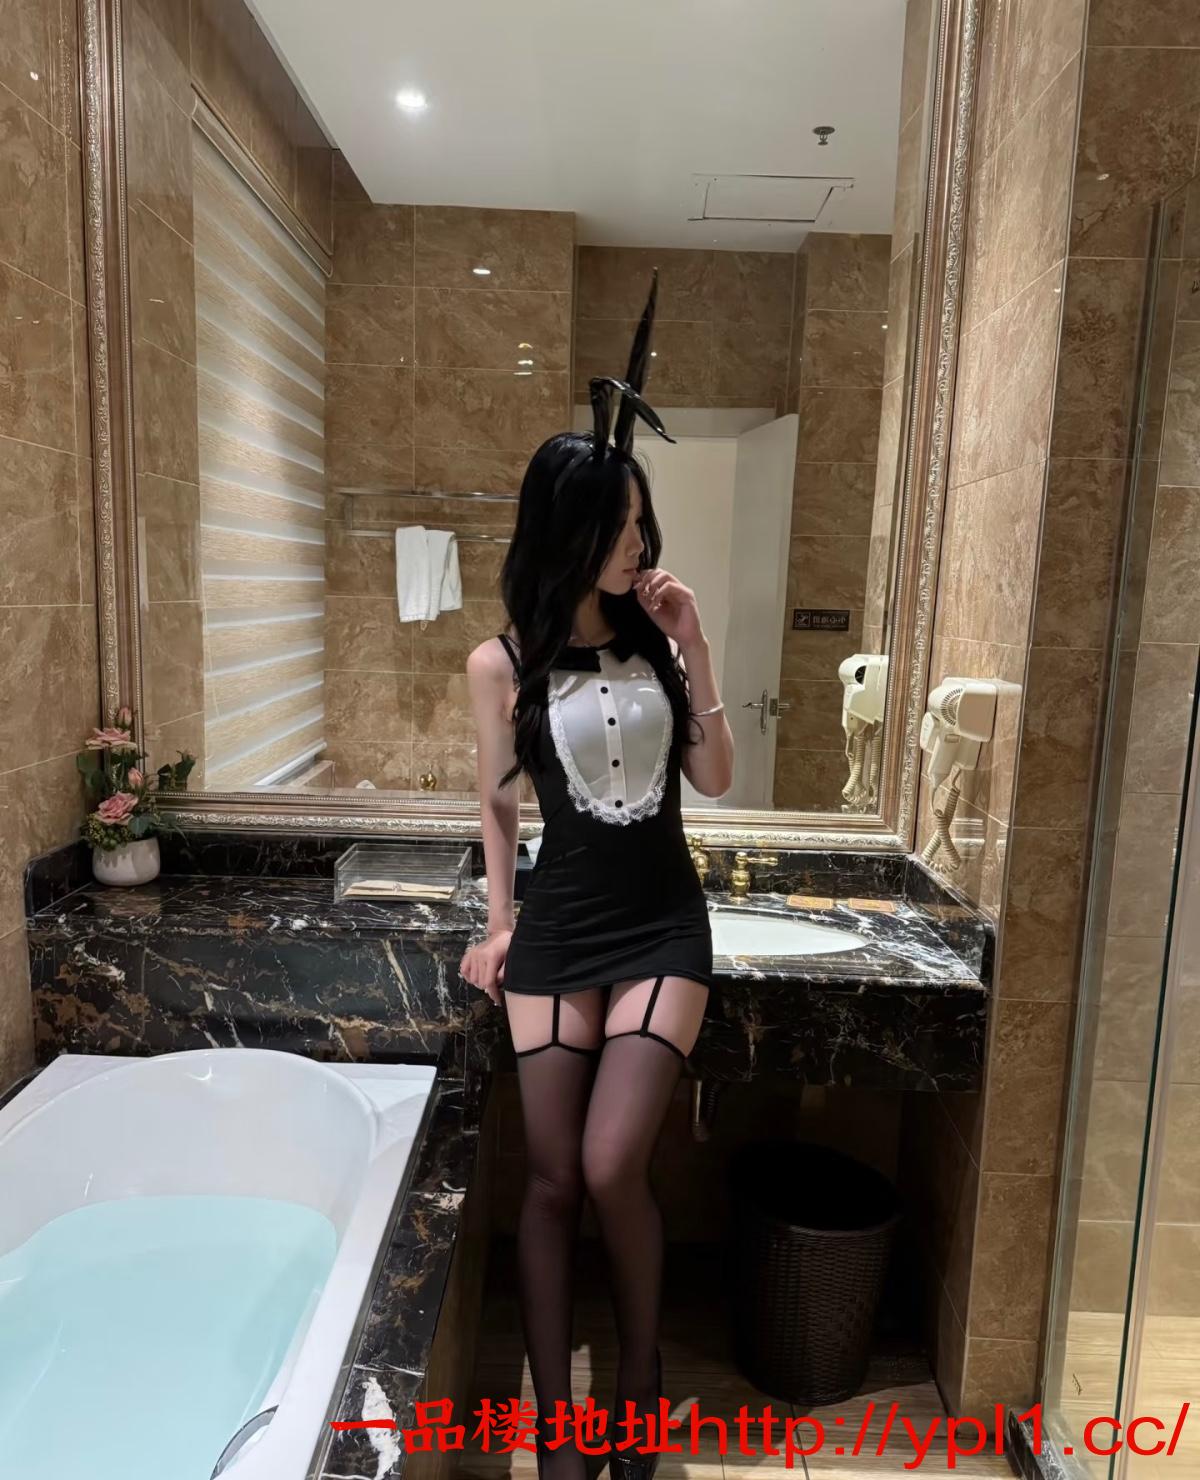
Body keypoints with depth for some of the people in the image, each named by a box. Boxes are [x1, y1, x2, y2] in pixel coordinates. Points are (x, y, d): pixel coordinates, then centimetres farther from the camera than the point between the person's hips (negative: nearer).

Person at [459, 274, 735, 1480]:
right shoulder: (502, 664, -4)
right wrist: (498, 926, 6)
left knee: (611, 1167, -6)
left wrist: (693, 650, -11)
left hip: (663, 925, 0)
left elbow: (715, 778, -2)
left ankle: (642, 1369, 26)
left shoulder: (655, 638, 0)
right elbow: (497, 803, 7)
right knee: (551, 1180, 7)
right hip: (556, 929, 0)